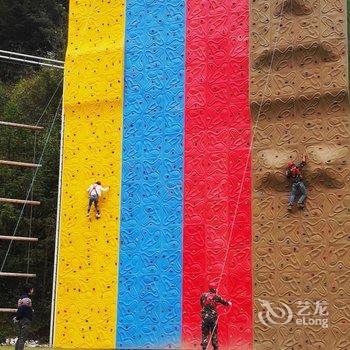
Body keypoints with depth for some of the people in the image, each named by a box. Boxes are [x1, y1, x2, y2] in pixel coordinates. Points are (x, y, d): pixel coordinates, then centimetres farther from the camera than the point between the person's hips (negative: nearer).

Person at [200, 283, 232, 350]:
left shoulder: (203, 295, 4)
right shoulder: (216, 296, -2)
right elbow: (224, 302, 10)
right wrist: (229, 303, 33)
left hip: (205, 317, 1)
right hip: (213, 317, -1)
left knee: (204, 334, 5)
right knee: (214, 333, 10)